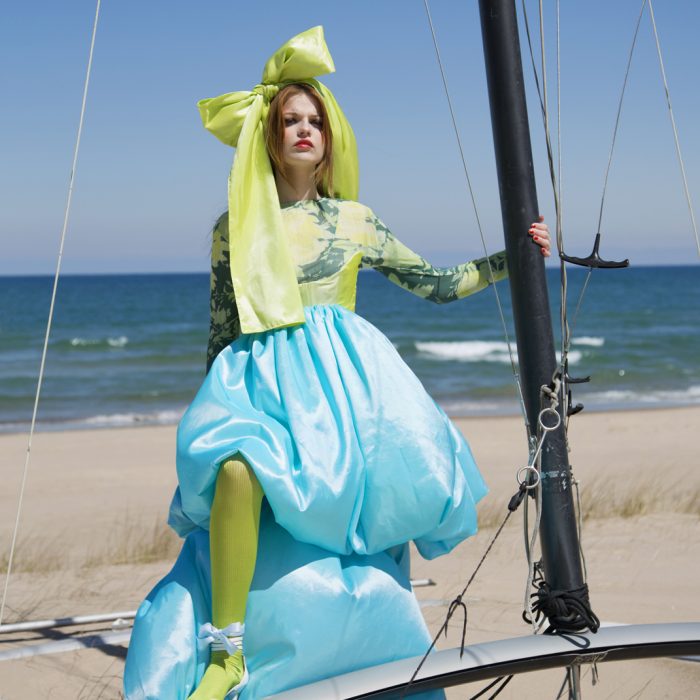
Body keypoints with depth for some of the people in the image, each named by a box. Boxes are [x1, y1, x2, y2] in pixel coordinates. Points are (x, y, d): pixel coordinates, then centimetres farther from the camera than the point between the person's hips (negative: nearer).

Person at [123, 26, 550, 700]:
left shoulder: (353, 220, 14)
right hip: (259, 384, -2)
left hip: (342, 381, 2)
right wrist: (212, 411, 13)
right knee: (236, 466, -35)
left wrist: (512, 256, 11)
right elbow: (221, 333, 15)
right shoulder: (235, 227, 12)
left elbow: (436, 284, 18)